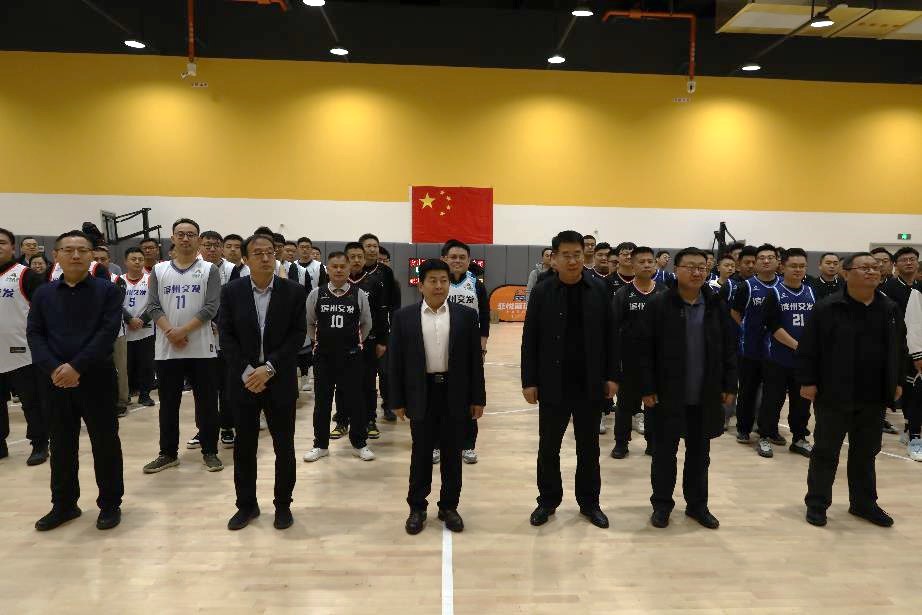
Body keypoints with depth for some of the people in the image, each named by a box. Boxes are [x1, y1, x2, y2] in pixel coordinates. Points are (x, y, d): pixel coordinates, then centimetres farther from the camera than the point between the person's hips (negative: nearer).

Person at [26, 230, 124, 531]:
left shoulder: (108, 290, -1)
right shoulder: (43, 294, 9)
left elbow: (108, 332, -10)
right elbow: (34, 334, 2)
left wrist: (77, 367, -17)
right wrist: (53, 369, -13)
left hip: (96, 377, -3)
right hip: (55, 379, 3)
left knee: (105, 442, 3)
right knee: (61, 444, 13)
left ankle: (110, 504, 17)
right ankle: (63, 504, 28)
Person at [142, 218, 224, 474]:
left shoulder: (209, 270, 1)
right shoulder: (159, 270, 8)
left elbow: (211, 307, -8)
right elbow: (153, 306, 1)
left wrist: (184, 330, -16)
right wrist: (170, 332, -14)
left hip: (201, 349, -2)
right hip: (166, 349, 2)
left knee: (206, 403, 4)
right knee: (168, 404, 11)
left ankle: (210, 452, 16)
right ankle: (168, 453, 23)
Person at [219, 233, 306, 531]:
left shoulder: (294, 291, -4)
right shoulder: (231, 291, -1)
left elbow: (298, 335, -7)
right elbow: (226, 336, -2)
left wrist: (268, 368, -16)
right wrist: (246, 372, -13)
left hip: (280, 381, -1)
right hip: (243, 380, 1)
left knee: (284, 446, 8)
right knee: (244, 446, 11)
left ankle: (283, 505, 23)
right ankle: (246, 504, 27)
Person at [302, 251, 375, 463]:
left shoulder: (359, 294, -4)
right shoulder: (316, 294, -2)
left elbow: (366, 323, 10)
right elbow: (308, 323, 12)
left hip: (351, 356, -1)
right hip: (323, 355, 1)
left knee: (354, 400, 6)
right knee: (322, 401, 9)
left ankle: (359, 444, 21)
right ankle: (320, 445, 24)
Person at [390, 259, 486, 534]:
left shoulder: (466, 315, 0)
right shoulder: (404, 317, 0)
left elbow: (475, 359, 2)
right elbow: (396, 361, 1)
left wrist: (478, 398, 0)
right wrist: (398, 400, -1)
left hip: (455, 394, 1)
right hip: (421, 394, 0)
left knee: (452, 453, 10)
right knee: (420, 453, 9)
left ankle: (449, 506, 25)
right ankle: (417, 507, 24)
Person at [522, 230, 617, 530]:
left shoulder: (599, 291, 0)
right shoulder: (542, 292, -4)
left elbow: (610, 336, 4)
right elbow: (530, 340, -3)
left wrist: (612, 376, 0)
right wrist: (529, 381, -7)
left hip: (590, 384, 1)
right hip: (553, 384, -1)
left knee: (589, 447, 13)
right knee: (548, 447, 10)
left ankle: (589, 502, 28)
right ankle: (548, 500, 27)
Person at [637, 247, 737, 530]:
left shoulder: (717, 306, 2)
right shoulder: (658, 305, -9)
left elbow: (729, 348, 6)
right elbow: (645, 350, -8)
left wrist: (729, 386, 3)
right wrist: (647, 389, -11)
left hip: (706, 397, 3)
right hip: (667, 395, -3)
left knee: (700, 454, 16)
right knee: (664, 453, 9)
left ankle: (697, 504, 31)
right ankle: (661, 504, 25)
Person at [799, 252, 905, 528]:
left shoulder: (890, 309, 6)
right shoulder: (827, 308, -10)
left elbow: (899, 349, 15)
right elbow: (808, 348, -9)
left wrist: (896, 382, 13)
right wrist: (807, 381, -11)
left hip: (873, 397, 5)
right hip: (833, 395, -5)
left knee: (866, 453, 16)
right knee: (826, 451, 5)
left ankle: (864, 503, 31)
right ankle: (817, 503, 17)